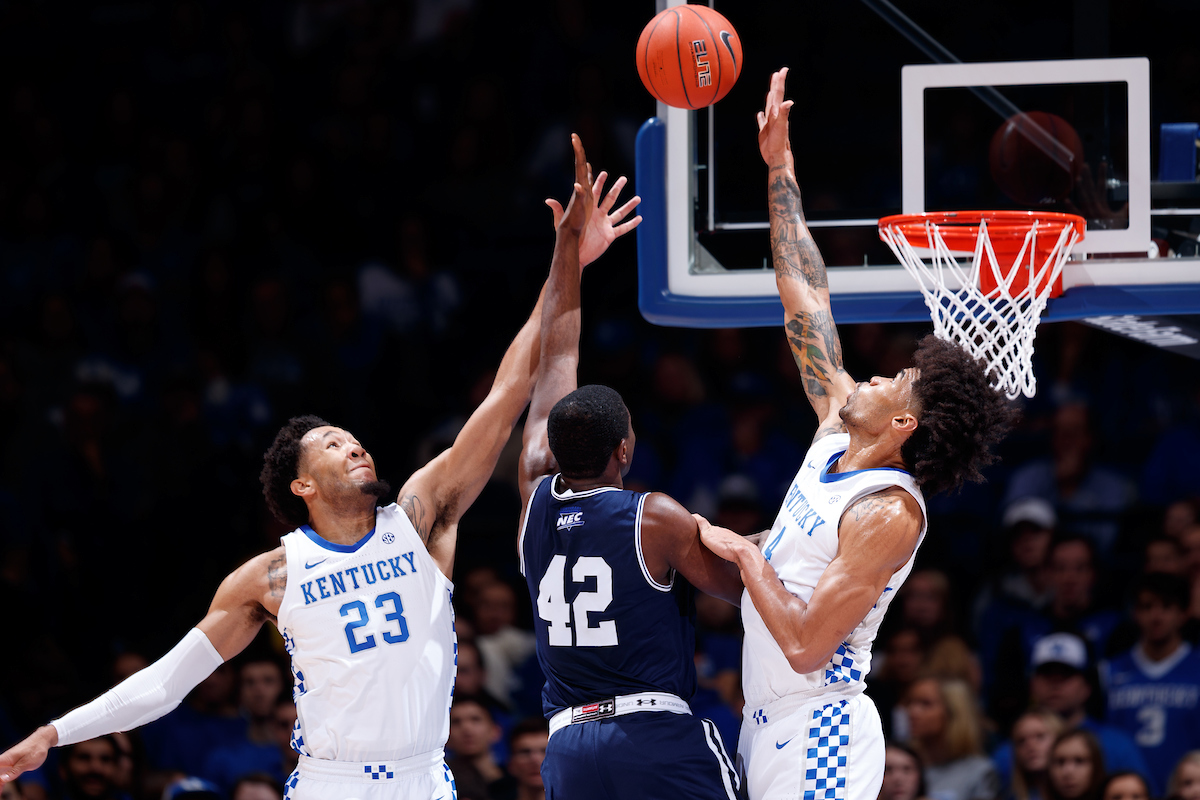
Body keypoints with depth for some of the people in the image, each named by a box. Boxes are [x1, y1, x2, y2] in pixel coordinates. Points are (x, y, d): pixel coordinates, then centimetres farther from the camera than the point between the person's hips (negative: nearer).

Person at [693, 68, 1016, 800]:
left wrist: (745, 554, -12)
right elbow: (807, 301, 14)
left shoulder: (888, 515, -18)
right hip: (772, 720, 9)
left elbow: (806, 645, -24)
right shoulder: (838, 432, 7)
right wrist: (779, 168, 17)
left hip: (819, 738, -9)